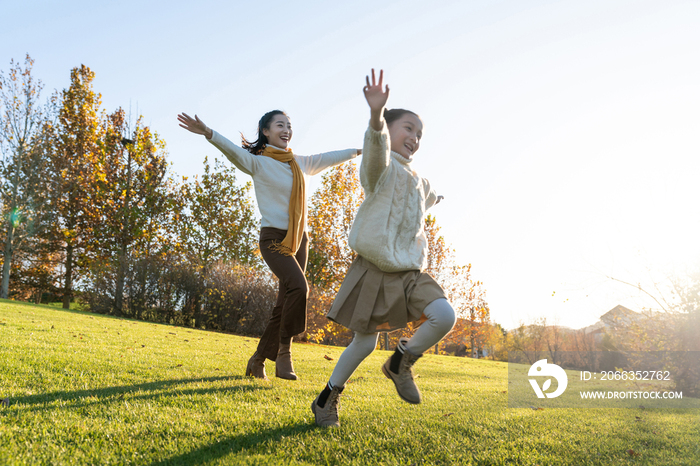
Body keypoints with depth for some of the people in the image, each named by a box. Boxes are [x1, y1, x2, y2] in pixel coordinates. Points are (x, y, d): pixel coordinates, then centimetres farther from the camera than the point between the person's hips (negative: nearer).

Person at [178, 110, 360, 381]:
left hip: (299, 240, 6)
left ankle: (258, 360, 17)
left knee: (285, 303, 5)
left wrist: (361, 150, 34)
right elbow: (233, 150, -23)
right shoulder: (258, 162, -4)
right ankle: (284, 348, -8)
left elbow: (331, 158, 26)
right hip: (274, 238, -6)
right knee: (298, 287, -26)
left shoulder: (301, 163, 13)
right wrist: (208, 133, -41)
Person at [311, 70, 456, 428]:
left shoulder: (419, 182, 15)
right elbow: (377, 149, -36)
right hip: (374, 270, -6)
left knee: (445, 316, -17)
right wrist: (377, 114, -52)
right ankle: (327, 397, 26)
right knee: (364, 343, 1)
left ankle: (401, 362, 9)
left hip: (409, 272, 6)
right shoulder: (381, 166, -9)